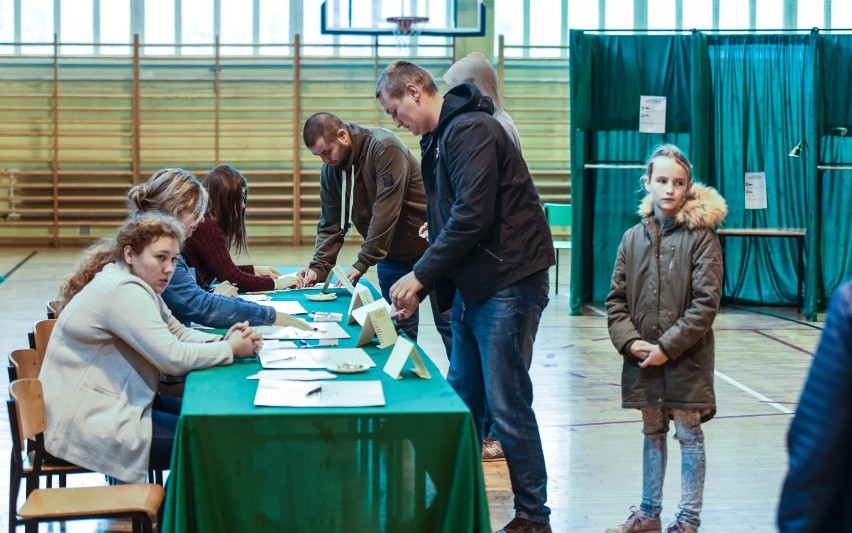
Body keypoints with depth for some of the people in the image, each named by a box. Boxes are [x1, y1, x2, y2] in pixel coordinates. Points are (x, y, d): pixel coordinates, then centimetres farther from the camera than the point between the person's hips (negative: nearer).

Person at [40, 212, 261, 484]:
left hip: (113, 404, 11)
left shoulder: (137, 285, 10)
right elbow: (173, 357, -25)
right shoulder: (123, 291, -22)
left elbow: (178, 333, 15)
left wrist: (222, 340, -4)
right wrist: (232, 349, -13)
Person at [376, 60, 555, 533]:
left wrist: (420, 275, -15)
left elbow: (472, 216, -23)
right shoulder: (437, 140, 16)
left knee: (507, 405, -6)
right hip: (472, 288, 10)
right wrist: (419, 287, 11)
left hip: (508, 285, -10)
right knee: (462, 398, 14)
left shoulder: (471, 131, -15)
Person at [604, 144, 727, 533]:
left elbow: (706, 304, -13)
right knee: (652, 434, 16)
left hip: (686, 358, -4)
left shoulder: (701, 236, -8)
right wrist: (630, 341, -9)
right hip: (642, 359, 4)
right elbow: (616, 300, 6)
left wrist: (667, 347, -16)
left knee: (689, 435, 6)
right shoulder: (634, 238, 4)